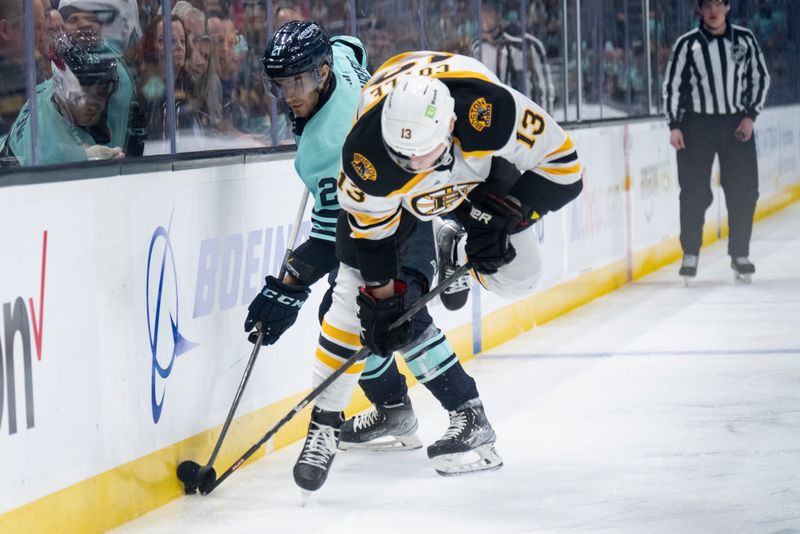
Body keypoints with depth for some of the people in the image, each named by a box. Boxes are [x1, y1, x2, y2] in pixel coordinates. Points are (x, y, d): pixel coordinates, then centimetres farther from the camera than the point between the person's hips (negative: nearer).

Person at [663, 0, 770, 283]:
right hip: (697, 124, -2)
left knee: (744, 190, -1)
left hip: (737, 123, 2)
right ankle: (690, 255, 8)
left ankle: (740, 255, 11)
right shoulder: (688, 44, -5)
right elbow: (672, 85, 0)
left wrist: (750, 116, -1)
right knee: (695, 191, -4)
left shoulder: (744, 39, 1)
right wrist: (674, 126, -6)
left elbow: (760, 77, 8)